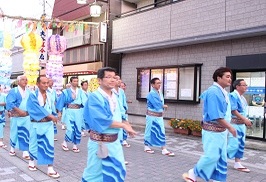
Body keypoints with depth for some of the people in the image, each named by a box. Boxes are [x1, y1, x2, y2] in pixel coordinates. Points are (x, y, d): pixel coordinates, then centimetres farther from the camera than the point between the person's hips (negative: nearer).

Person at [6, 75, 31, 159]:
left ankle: (25, 152, 7)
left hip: (27, 116, 4)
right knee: (14, 133, 9)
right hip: (16, 117, -3)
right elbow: (10, 103, -18)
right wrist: (19, 110, -27)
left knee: (26, 134, 2)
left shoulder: (28, 91, 9)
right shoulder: (13, 91, -7)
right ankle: (12, 148, 32)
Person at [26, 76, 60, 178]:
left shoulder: (49, 95, 6)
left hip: (49, 124, 3)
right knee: (34, 144, 14)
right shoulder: (33, 95, -9)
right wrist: (49, 115, -24)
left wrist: (54, 118, -6)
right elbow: (36, 108, -20)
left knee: (50, 146, -2)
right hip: (37, 124, -3)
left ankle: (50, 169, 5)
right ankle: (31, 161, 41)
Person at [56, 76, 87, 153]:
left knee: (78, 129, 3)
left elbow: (85, 101, -4)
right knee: (70, 129, -9)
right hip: (69, 111, -3)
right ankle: (64, 143, 15)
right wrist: (59, 112, 4)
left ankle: (75, 145, 16)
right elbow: (61, 101, 6)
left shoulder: (80, 92, 7)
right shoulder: (66, 92, 2)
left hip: (78, 111, 3)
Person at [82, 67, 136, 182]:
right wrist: (124, 125, -17)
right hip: (99, 142, -7)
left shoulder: (114, 96, 5)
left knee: (119, 171, 16)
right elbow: (102, 121, -25)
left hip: (114, 141, 7)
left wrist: (125, 125, -3)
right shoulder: (94, 97, -19)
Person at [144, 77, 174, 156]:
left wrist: (162, 107, -13)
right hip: (152, 116, -7)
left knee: (161, 132, 4)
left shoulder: (160, 93, 8)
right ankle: (146, 147, 23)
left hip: (159, 116, 7)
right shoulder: (151, 94, -18)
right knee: (149, 131, 6)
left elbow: (162, 104, 9)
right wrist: (164, 106, -5)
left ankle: (163, 149, 7)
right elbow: (157, 105, -23)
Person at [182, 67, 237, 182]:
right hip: (212, 131, -9)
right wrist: (230, 128, -18)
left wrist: (226, 128, 16)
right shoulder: (213, 92, -20)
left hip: (221, 130, 9)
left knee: (221, 157, 13)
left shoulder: (223, 92, 10)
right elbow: (216, 115, -24)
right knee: (211, 156, -4)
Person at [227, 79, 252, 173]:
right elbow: (233, 111, -21)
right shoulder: (233, 96, -15)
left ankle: (237, 164, 21)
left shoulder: (242, 97, 12)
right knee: (233, 144, -8)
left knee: (241, 144, 12)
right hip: (234, 124, -9)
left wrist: (245, 121, 9)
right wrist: (245, 119, -21)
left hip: (241, 124, 9)